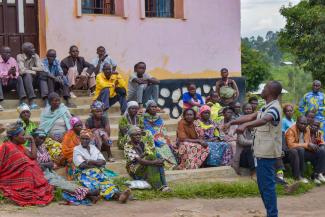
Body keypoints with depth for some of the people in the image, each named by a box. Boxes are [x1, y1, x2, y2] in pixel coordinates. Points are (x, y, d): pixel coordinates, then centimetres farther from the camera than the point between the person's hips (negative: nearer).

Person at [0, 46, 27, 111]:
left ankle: (22, 102, -30)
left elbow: (17, 74, -7)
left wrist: (14, 74, -30)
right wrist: (8, 73, -36)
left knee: (19, 78, -19)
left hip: (9, 84, 3)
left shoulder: (13, 60, -1)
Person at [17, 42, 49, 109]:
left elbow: (41, 69, -7)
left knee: (43, 74, -21)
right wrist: (35, 72, -16)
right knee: (27, 74, -33)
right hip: (25, 80, -4)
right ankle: (31, 101, -43)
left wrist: (31, 68, -17)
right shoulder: (20, 57, -7)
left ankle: (46, 100, -36)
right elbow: (22, 71, -21)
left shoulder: (35, 56, 6)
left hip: (34, 80, 4)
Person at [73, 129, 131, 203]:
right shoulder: (76, 149, 8)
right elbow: (82, 165, -8)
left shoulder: (93, 147, 22)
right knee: (95, 184, -39)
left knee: (105, 181, -31)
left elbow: (103, 162, 9)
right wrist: (97, 164, -2)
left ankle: (117, 194, -61)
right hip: (84, 173, -4)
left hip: (97, 172, 4)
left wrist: (90, 161, -6)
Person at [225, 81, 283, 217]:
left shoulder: (274, 108, -18)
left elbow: (263, 120, -38)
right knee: (263, 184, 15)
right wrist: (232, 122, 16)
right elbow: (250, 117, 22)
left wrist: (245, 125, -53)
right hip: (262, 152, 10)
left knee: (267, 185, -7)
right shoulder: (266, 107, 15)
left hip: (267, 153, -10)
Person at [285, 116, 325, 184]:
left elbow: (309, 143, 15)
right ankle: (299, 176, -32)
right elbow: (290, 145, -27)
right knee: (301, 150, -39)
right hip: (293, 153, -7)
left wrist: (312, 146, -11)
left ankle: (317, 174, -4)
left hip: (304, 152, 7)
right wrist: (306, 145, -26)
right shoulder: (291, 130, -14)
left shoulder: (307, 129, 8)